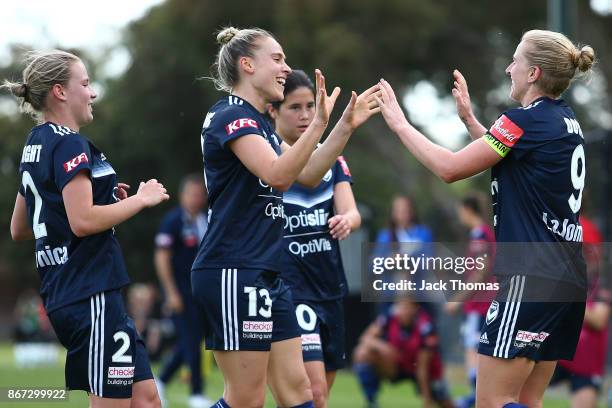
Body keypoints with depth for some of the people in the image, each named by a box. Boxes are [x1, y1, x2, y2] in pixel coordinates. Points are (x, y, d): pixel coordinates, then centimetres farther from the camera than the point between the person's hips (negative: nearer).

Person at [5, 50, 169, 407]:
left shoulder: (36, 146, 16)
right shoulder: (69, 145, -12)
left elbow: (19, 229, 23)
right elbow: (83, 221, -23)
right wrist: (141, 199, -10)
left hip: (63, 293, 10)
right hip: (90, 292, -10)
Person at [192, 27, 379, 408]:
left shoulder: (258, 122, 18)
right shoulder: (232, 116, -12)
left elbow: (308, 174, 23)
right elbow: (277, 174, -26)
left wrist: (345, 126, 14)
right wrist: (319, 123, -33)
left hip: (266, 276, 10)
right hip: (233, 273, -10)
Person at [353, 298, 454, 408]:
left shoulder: (425, 326, -30)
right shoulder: (390, 316, -21)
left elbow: (422, 366, -27)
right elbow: (366, 338, -23)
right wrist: (381, 346, -45)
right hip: (397, 365, 2)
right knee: (363, 353, -23)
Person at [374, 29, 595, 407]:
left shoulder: (528, 120, -12)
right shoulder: (566, 121, 14)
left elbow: (450, 168, -10)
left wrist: (400, 124, 1)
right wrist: (468, 118, 31)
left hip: (531, 277, -9)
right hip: (567, 278, 9)